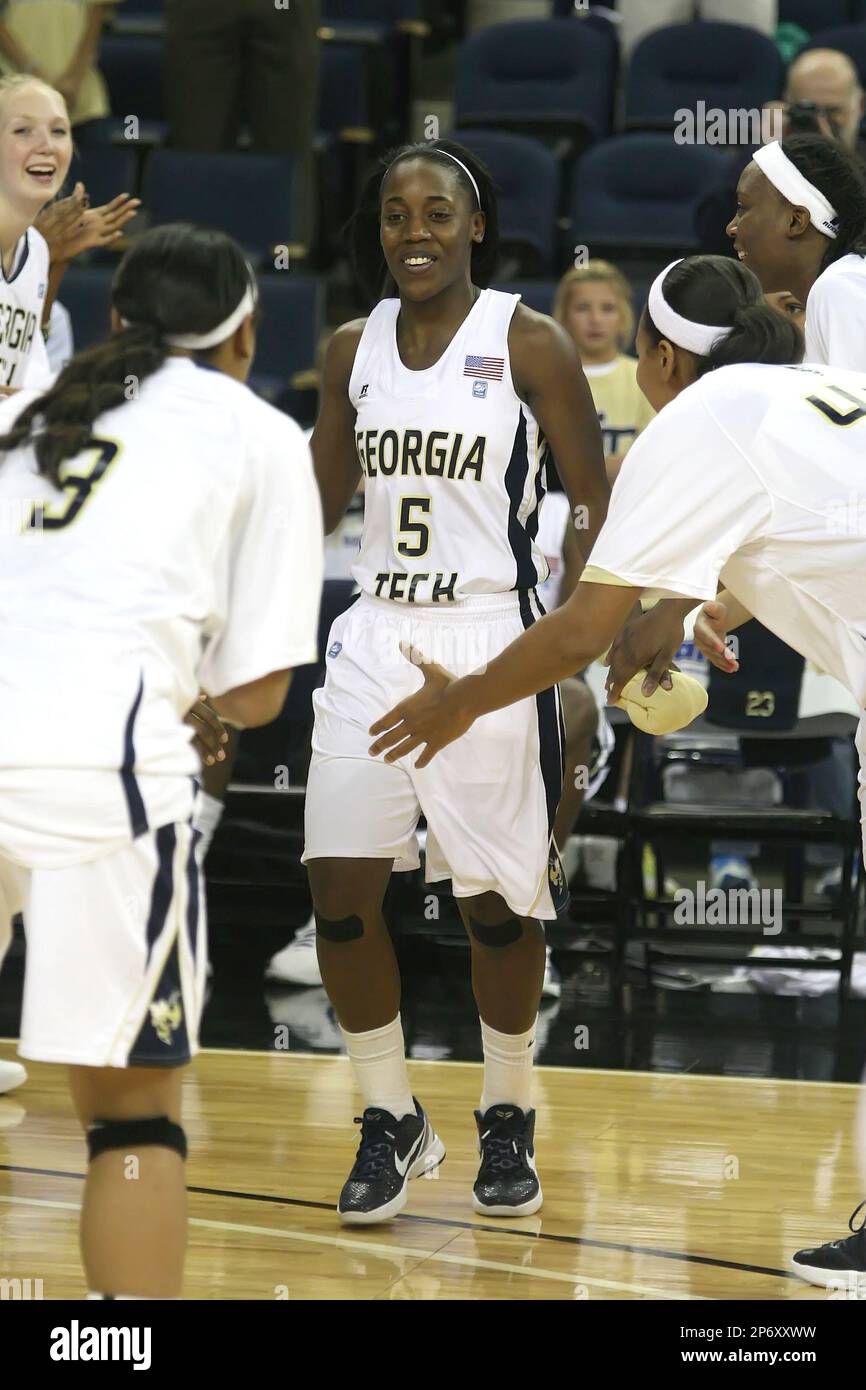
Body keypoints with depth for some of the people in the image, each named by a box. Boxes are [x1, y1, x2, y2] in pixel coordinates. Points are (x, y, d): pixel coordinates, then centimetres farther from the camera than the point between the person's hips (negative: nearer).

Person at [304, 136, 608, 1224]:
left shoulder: (528, 344, -5)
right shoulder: (354, 348, 8)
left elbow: (597, 503, -3)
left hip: (490, 640, -4)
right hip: (374, 639, 4)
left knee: (498, 900, 4)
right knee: (340, 889, -3)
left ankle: (507, 1122, 23)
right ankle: (391, 1122, 13)